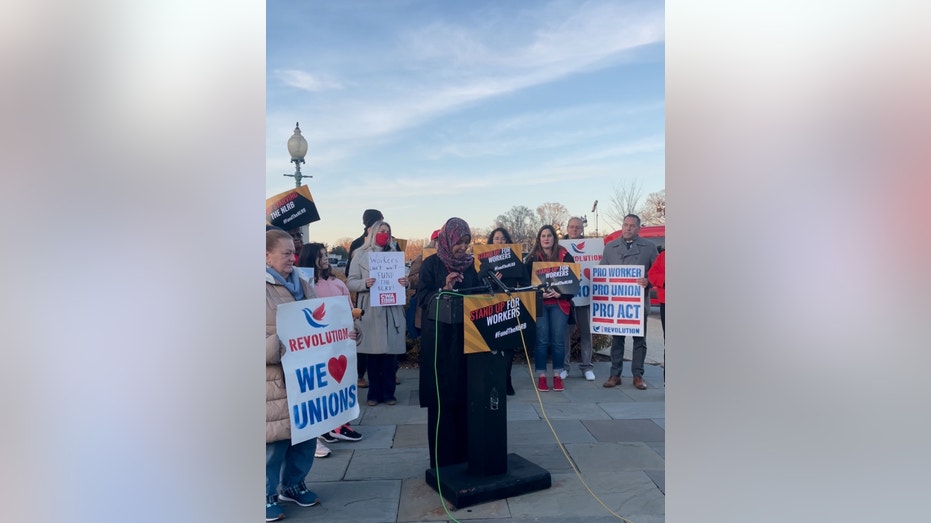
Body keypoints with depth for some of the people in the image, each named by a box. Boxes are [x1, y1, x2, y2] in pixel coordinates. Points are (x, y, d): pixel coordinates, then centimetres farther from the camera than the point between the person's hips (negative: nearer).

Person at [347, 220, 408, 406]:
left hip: (392, 310, 2)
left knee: (391, 352, 3)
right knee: (373, 353, 3)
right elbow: (351, 282, 1)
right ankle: (374, 393, 15)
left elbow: (402, 280, 14)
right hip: (370, 311, -2)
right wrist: (365, 283, -18)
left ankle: (388, 392, 15)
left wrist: (405, 283, -9)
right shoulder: (360, 255, 4)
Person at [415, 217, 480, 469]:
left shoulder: (469, 264, 11)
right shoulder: (431, 264, -3)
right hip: (439, 339, -4)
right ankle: (444, 457, 10)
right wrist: (445, 289, -23)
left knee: (466, 394, 8)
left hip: (465, 336, 5)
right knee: (442, 397, 0)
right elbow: (422, 298, -9)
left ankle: (466, 451, 21)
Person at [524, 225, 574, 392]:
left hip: (559, 303, 1)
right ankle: (541, 376, 7)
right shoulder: (532, 258, 5)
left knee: (558, 341, 1)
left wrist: (561, 294, -12)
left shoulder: (564, 256, 4)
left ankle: (557, 375, 13)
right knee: (541, 341, -3)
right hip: (539, 304, 0)